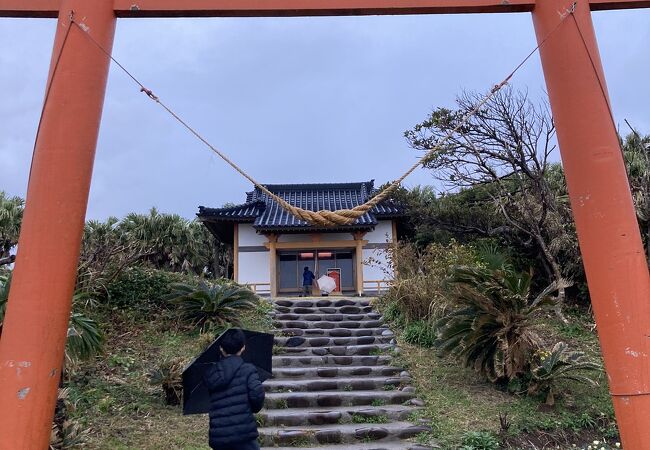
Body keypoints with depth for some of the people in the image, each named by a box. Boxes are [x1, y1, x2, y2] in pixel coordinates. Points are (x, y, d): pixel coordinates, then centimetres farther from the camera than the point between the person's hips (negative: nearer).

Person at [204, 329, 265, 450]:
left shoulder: (210, 374, 9)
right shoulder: (247, 369, -5)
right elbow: (257, 394, -15)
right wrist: (254, 408, 5)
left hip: (217, 437, 5)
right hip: (243, 435, -5)